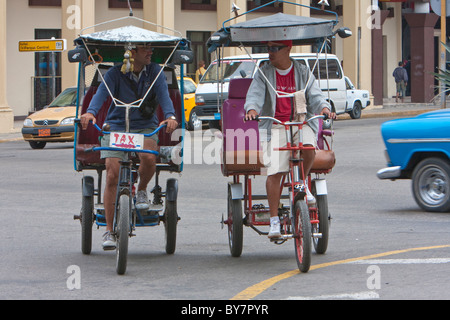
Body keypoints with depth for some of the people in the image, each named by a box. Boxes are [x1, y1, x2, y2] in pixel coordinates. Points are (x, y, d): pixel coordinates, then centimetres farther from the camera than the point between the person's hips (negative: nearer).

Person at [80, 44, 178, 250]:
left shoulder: (154, 71, -1)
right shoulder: (115, 73, -7)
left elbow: (163, 94, -14)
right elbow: (101, 93, -21)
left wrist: (170, 116, -34)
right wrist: (90, 112, -42)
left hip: (145, 127, 1)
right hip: (115, 127, -1)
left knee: (149, 157, -31)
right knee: (112, 175, -13)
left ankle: (142, 190, 4)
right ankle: (109, 230, -4)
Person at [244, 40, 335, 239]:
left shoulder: (303, 73, 9)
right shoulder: (263, 74, 7)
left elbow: (315, 96, 1)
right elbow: (255, 94, -6)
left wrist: (324, 107, -21)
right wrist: (252, 109, -29)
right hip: (275, 127, -1)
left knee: (309, 148, -32)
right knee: (274, 172, -15)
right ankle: (274, 221, -9)